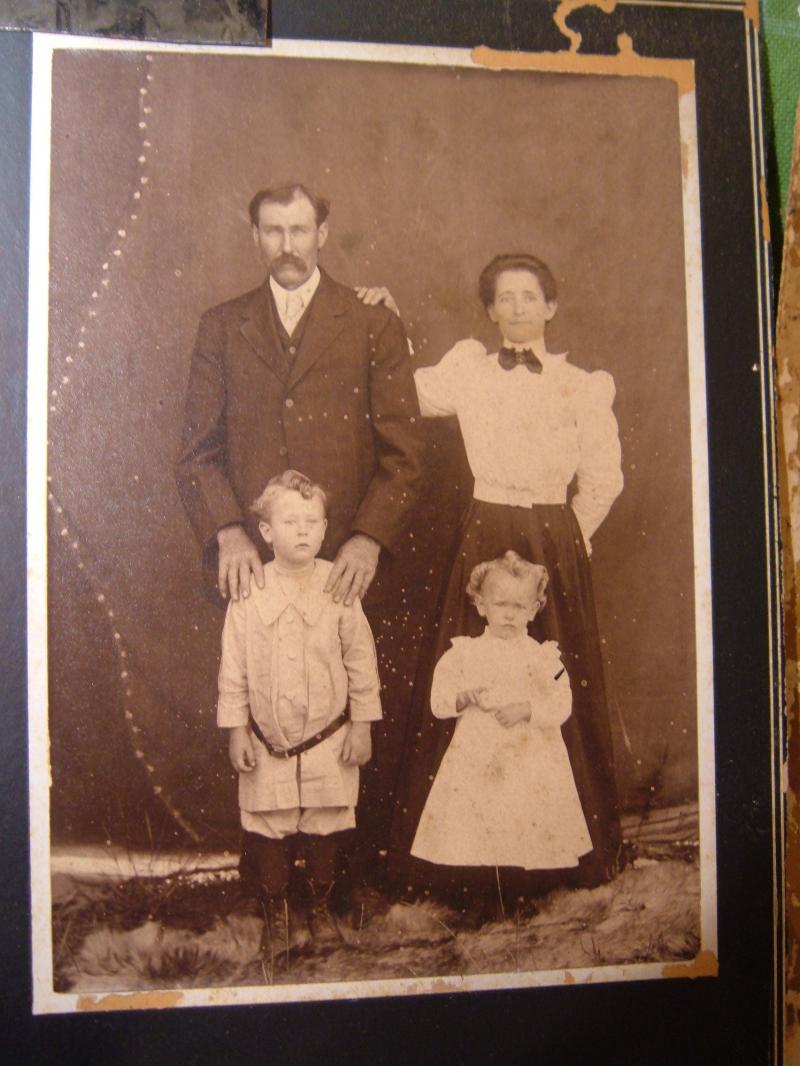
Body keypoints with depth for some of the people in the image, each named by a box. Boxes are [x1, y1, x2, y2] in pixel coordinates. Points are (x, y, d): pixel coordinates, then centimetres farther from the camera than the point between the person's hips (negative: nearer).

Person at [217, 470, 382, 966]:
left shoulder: (339, 588, -6)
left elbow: (361, 660, -1)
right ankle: (277, 914, 29)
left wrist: (362, 726, -1)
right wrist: (236, 730, -1)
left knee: (324, 828, 13)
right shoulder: (249, 594, -7)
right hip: (268, 742, 0)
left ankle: (321, 905, 36)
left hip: (329, 739, 0)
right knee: (270, 830, 8)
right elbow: (233, 668, -1)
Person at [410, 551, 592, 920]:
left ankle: (506, 899, 24)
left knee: (519, 834, 4)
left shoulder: (543, 656, 2)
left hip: (528, 763, 0)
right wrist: (466, 698, -16)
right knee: (477, 833, 1)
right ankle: (480, 900, 21)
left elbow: (561, 704, -4)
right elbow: (438, 701, 2)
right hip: (476, 760, 0)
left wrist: (527, 709, -19)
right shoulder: (464, 652, 2)